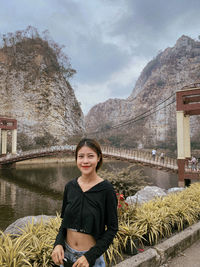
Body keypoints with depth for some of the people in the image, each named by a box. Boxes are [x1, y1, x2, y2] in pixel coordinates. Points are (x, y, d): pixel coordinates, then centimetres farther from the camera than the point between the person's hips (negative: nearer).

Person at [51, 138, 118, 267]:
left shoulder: (106, 189, -17)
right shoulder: (70, 186, -4)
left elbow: (112, 228, -11)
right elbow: (65, 220, 6)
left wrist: (90, 256, -16)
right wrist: (58, 244, -9)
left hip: (92, 256, -4)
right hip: (66, 253, 4)